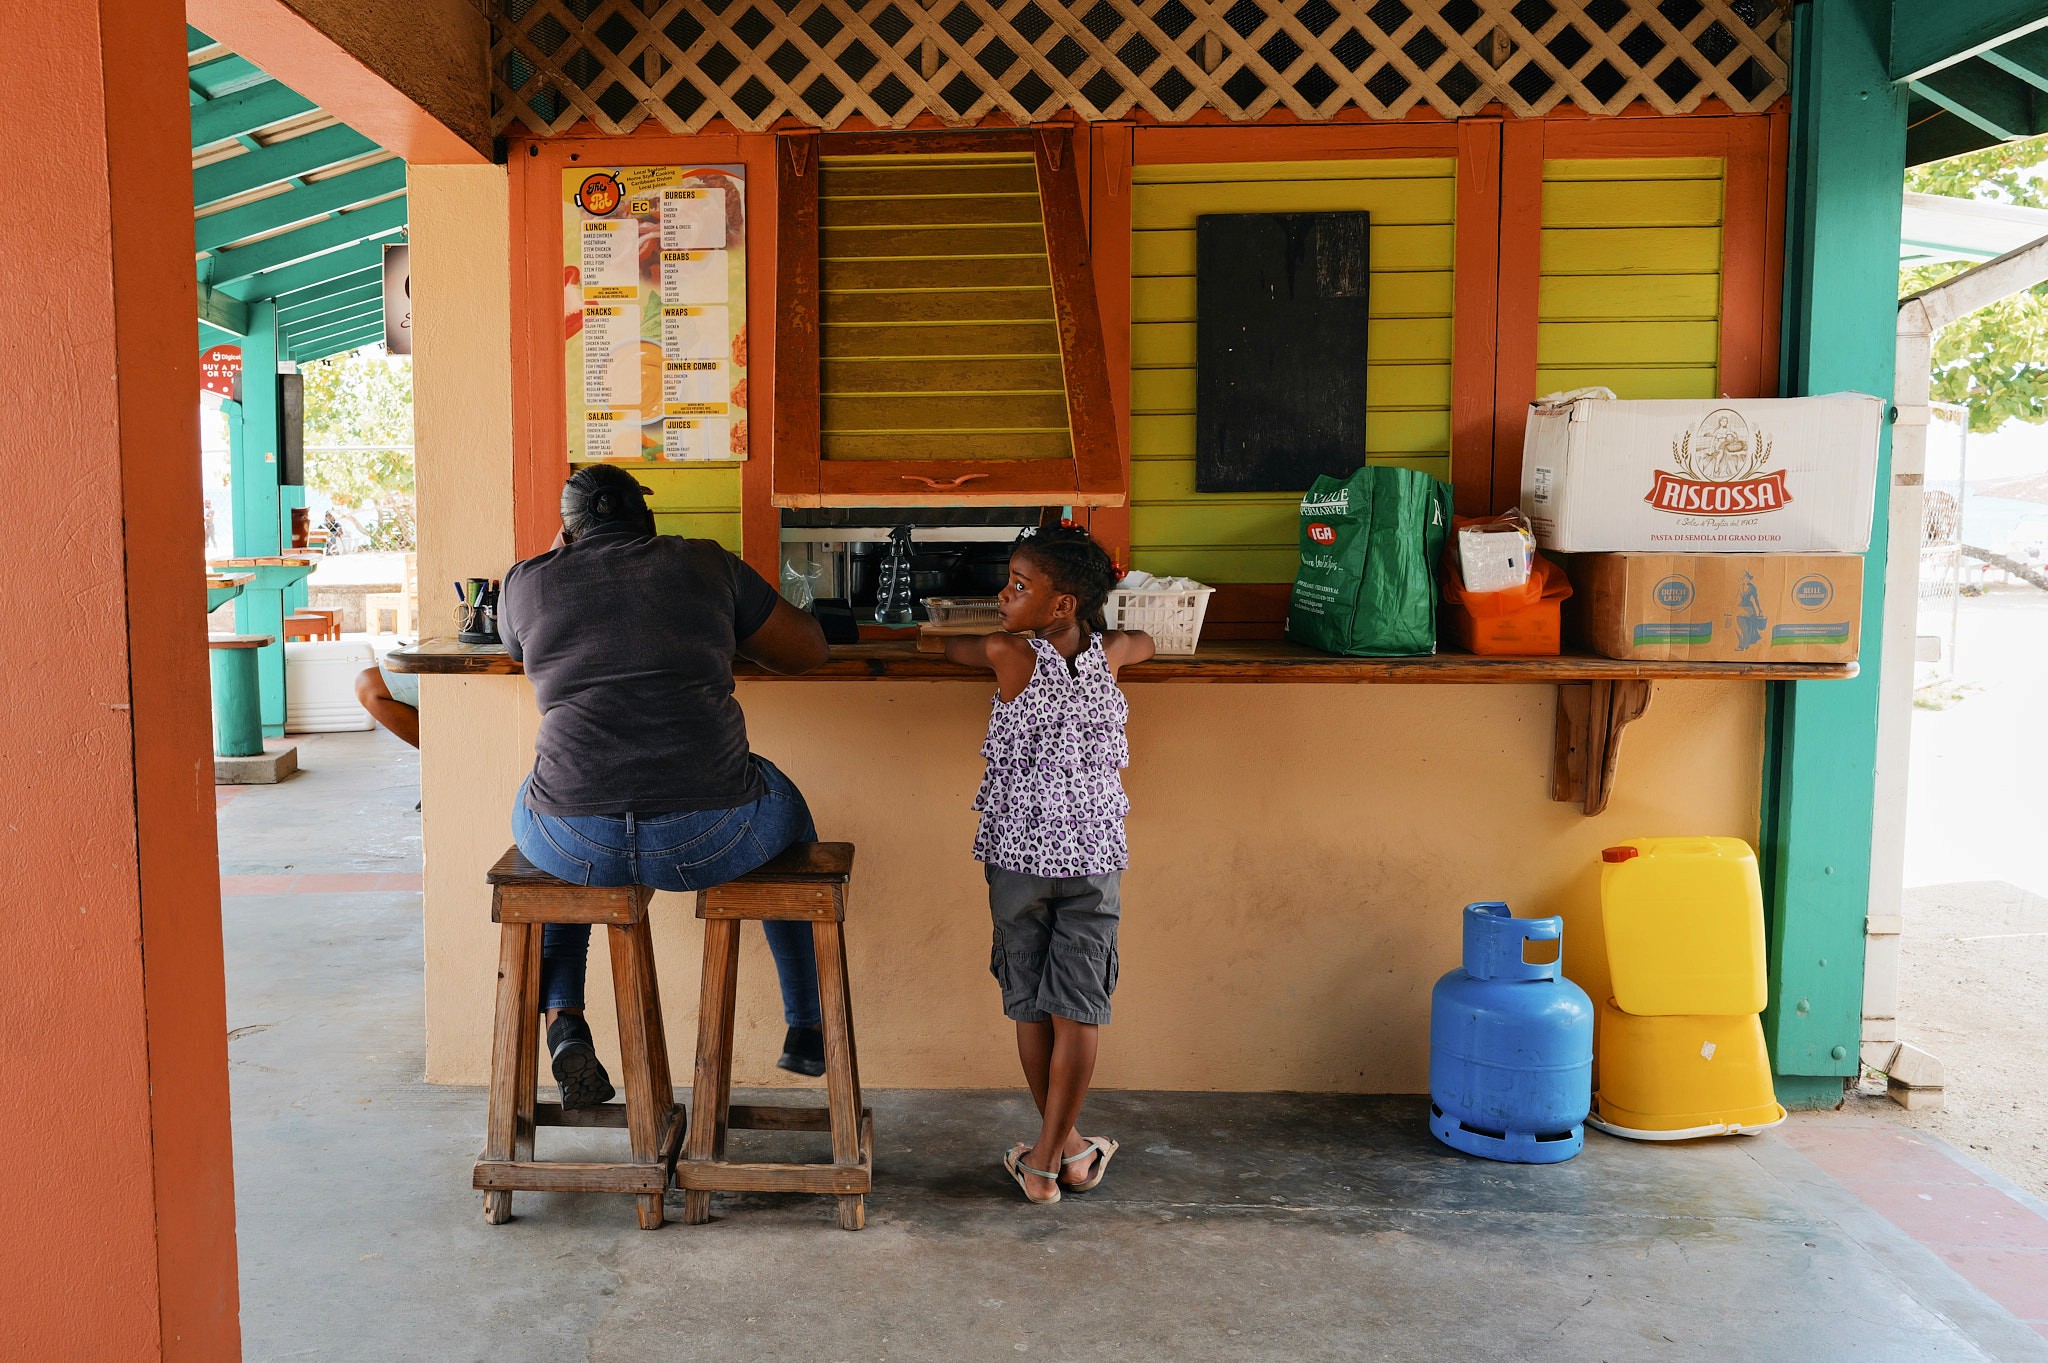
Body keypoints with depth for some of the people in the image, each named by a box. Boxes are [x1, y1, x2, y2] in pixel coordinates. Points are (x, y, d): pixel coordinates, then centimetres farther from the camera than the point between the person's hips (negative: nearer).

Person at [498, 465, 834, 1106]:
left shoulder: (528, 581, 12)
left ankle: (564, 1019, 21)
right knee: (787, 812, 34)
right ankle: (806, 1030, 39)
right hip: (706, 835, -1)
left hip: (575, 842, 1)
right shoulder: (704, 564, 9)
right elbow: (809, 648, 17)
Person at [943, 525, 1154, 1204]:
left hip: (1019, 855, -2)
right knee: (1078, 1010, 6)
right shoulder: (1110, 653, -4)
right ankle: (1052, 1155, 10)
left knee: (1031, 1007, 12)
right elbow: (1146, 642, 21)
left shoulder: (1009, 655, -12)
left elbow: (949, 646, 9)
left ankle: (1055, 1147, 24)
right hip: (1094, 856, 2)